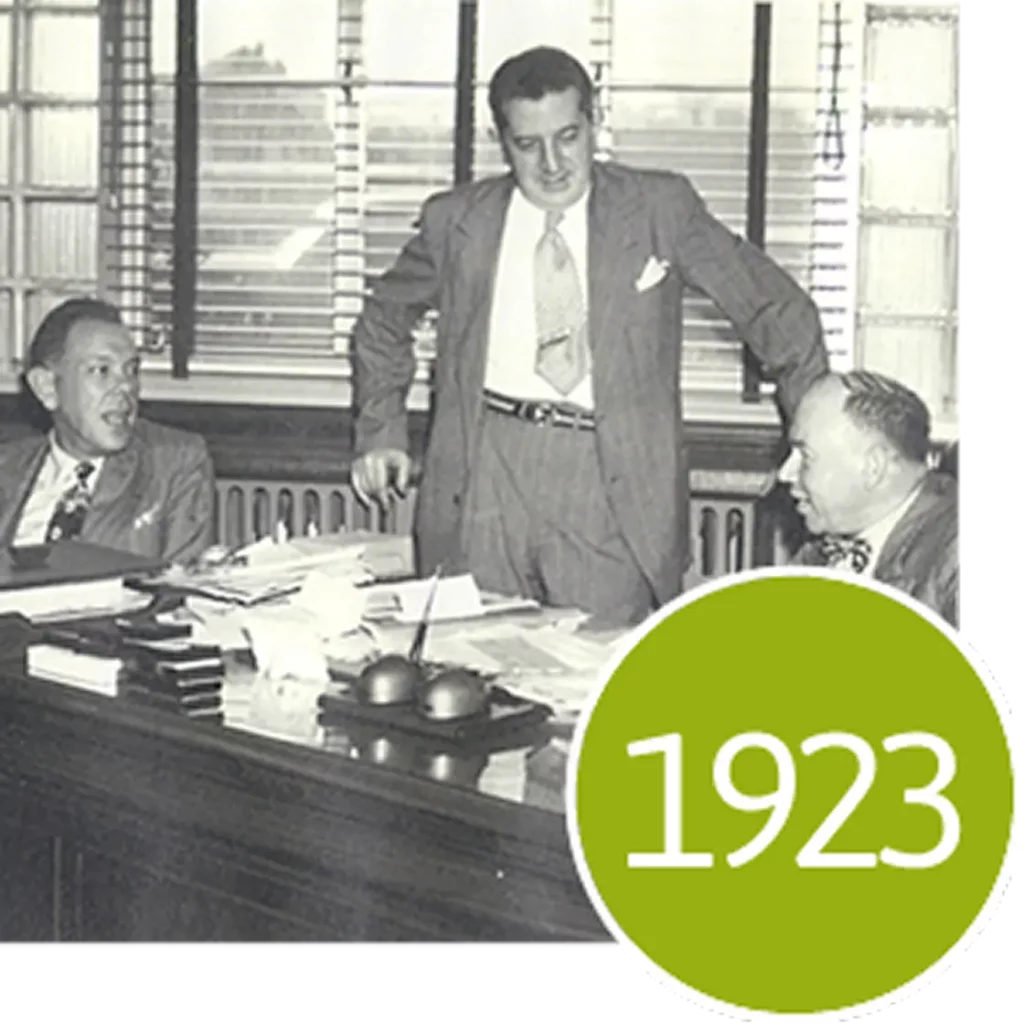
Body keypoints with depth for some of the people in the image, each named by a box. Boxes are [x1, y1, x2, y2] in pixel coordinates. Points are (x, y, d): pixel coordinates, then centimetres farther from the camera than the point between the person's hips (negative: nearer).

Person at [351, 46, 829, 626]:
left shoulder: (661, 209, 3)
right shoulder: (457, 221, 7)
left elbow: (774, 307, 7)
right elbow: (385, 318, 22)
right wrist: (381, 434, 12)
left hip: (612, 481, -1)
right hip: (483, 478, 2)